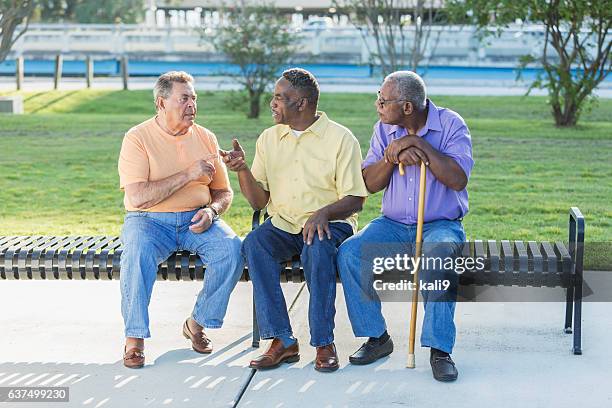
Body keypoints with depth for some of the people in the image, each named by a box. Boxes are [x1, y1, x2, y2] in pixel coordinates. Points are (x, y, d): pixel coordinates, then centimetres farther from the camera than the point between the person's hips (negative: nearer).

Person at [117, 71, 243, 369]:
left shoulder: (206, 138, 9)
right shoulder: (137, 138, -6)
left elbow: (224, 192, 16)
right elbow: (138, 197, -18)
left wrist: (211, 211, -8)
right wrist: (188, 174, -18)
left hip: (196, 220, 4)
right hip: (149, 220, -4)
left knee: (232, 248, -24)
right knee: (138, 252, -36)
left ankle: (197, 323, -5)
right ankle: (134, 338, -21)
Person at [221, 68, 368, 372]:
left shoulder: (341, 138, -3)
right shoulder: (269, 139, 10)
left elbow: (355, 199, -7)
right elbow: (259, 201, 9)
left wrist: (324, 213, -26)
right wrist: (242, 170, -9)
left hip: (330, 223, -4)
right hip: (283, 223, 4)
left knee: (317, 249, -37)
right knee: (253, 244, -28)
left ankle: (324, 342, -24)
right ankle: (282, 341, -28)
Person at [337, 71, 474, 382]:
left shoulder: (451, 124, -6)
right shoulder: (384, 129, 6)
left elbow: (458, 180, -18)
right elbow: (369, 184, 2)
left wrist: (420, 144, -20)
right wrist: (392, 156, -16)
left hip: (441, 224, -4)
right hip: (393, 224, 4)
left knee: (441, 255, -38)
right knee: (349, 252, -22)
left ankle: (439, 349, -28)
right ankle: (376, 336, -8)